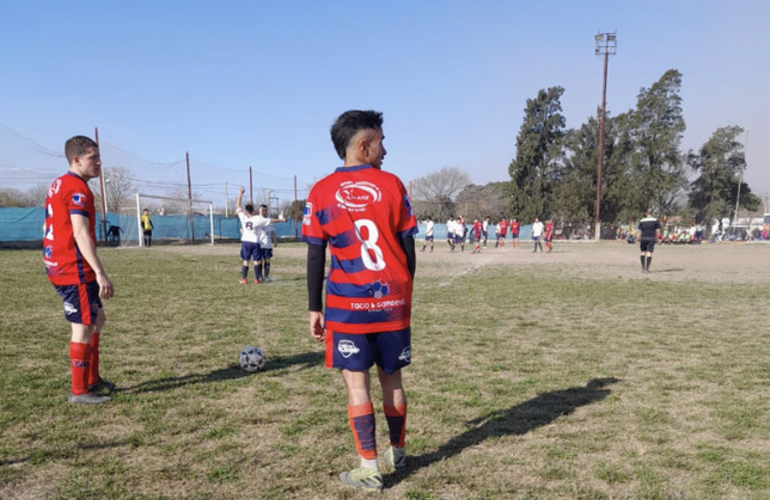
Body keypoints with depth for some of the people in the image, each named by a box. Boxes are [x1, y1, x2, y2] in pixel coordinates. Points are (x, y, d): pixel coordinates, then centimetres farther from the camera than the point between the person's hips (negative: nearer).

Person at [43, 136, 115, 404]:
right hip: (75, 270, -10)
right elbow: (81, 234, -24)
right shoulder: (78, 189, -15)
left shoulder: (57, 185, 15)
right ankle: (79, 391, 9)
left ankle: (92, 380, 25)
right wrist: (101, 274, -28)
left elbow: (48, 228, 20)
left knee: (97, 318, 18)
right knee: (83, 327, -1)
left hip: (58, 267, 10)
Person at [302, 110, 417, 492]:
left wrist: (314, 309, 5)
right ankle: (397, 453, 33)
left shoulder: (321, 192, -2)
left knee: (356, 382, 5)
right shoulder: (392, 185, 0)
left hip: (347, 304, -2)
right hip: (392, 301, 2)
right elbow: (407, 249, 2)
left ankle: (369, 470, 10)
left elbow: (315, 256, -2)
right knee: (391, 378, 16)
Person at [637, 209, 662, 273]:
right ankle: (647, 268, -9)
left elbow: (639, 231, 7)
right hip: (651, 238, -2)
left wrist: (638, 240, 12)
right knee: (649, 253, -5)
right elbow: (658, 231, 1)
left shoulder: (641, 221, 9)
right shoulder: (655, 220, 3)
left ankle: (643, 267, 13)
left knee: (643, 252, 14)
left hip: (643, 238, 2)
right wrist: (657, 237, 17)